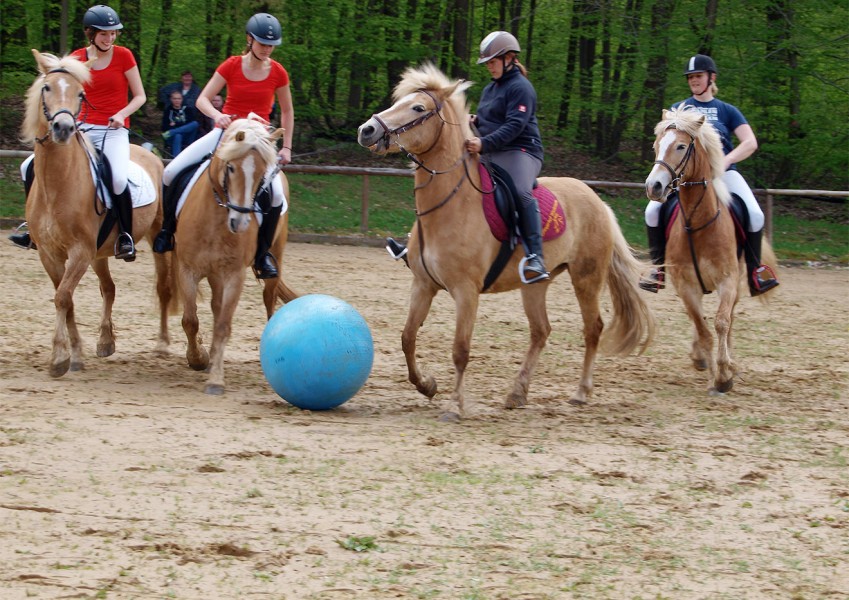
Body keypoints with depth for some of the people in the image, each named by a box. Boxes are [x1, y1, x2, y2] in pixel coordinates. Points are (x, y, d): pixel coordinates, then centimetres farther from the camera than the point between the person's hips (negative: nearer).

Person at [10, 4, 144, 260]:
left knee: (118, 178, -34)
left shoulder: (123, 56, -3)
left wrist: (122, 114, -18)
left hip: (115, 131, -4)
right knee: (31, 167, -5)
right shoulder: (76, 59, 5)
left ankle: (125, 236, -14)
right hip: (84, 130, 4)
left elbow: (140, 96, -1)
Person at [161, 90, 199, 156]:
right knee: (177, 136, -38)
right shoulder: (168, 111, 6)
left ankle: (170, 133, -34)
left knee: (195, 124, -25)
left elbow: (192, 122, -5)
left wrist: (176, 124, -8)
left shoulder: (187, 109, 10)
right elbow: (164, 128, -2)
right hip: (173, 138, -2)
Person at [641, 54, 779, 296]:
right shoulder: (679, 109, 13)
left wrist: (726, 160, -18)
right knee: (653, 210, -22)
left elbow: (750, 143, -1)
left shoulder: (727, 111, 10)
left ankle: (754, 270, -8)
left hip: (722, 172, -1)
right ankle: (659, 267, -9)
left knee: (755, 215, -23)